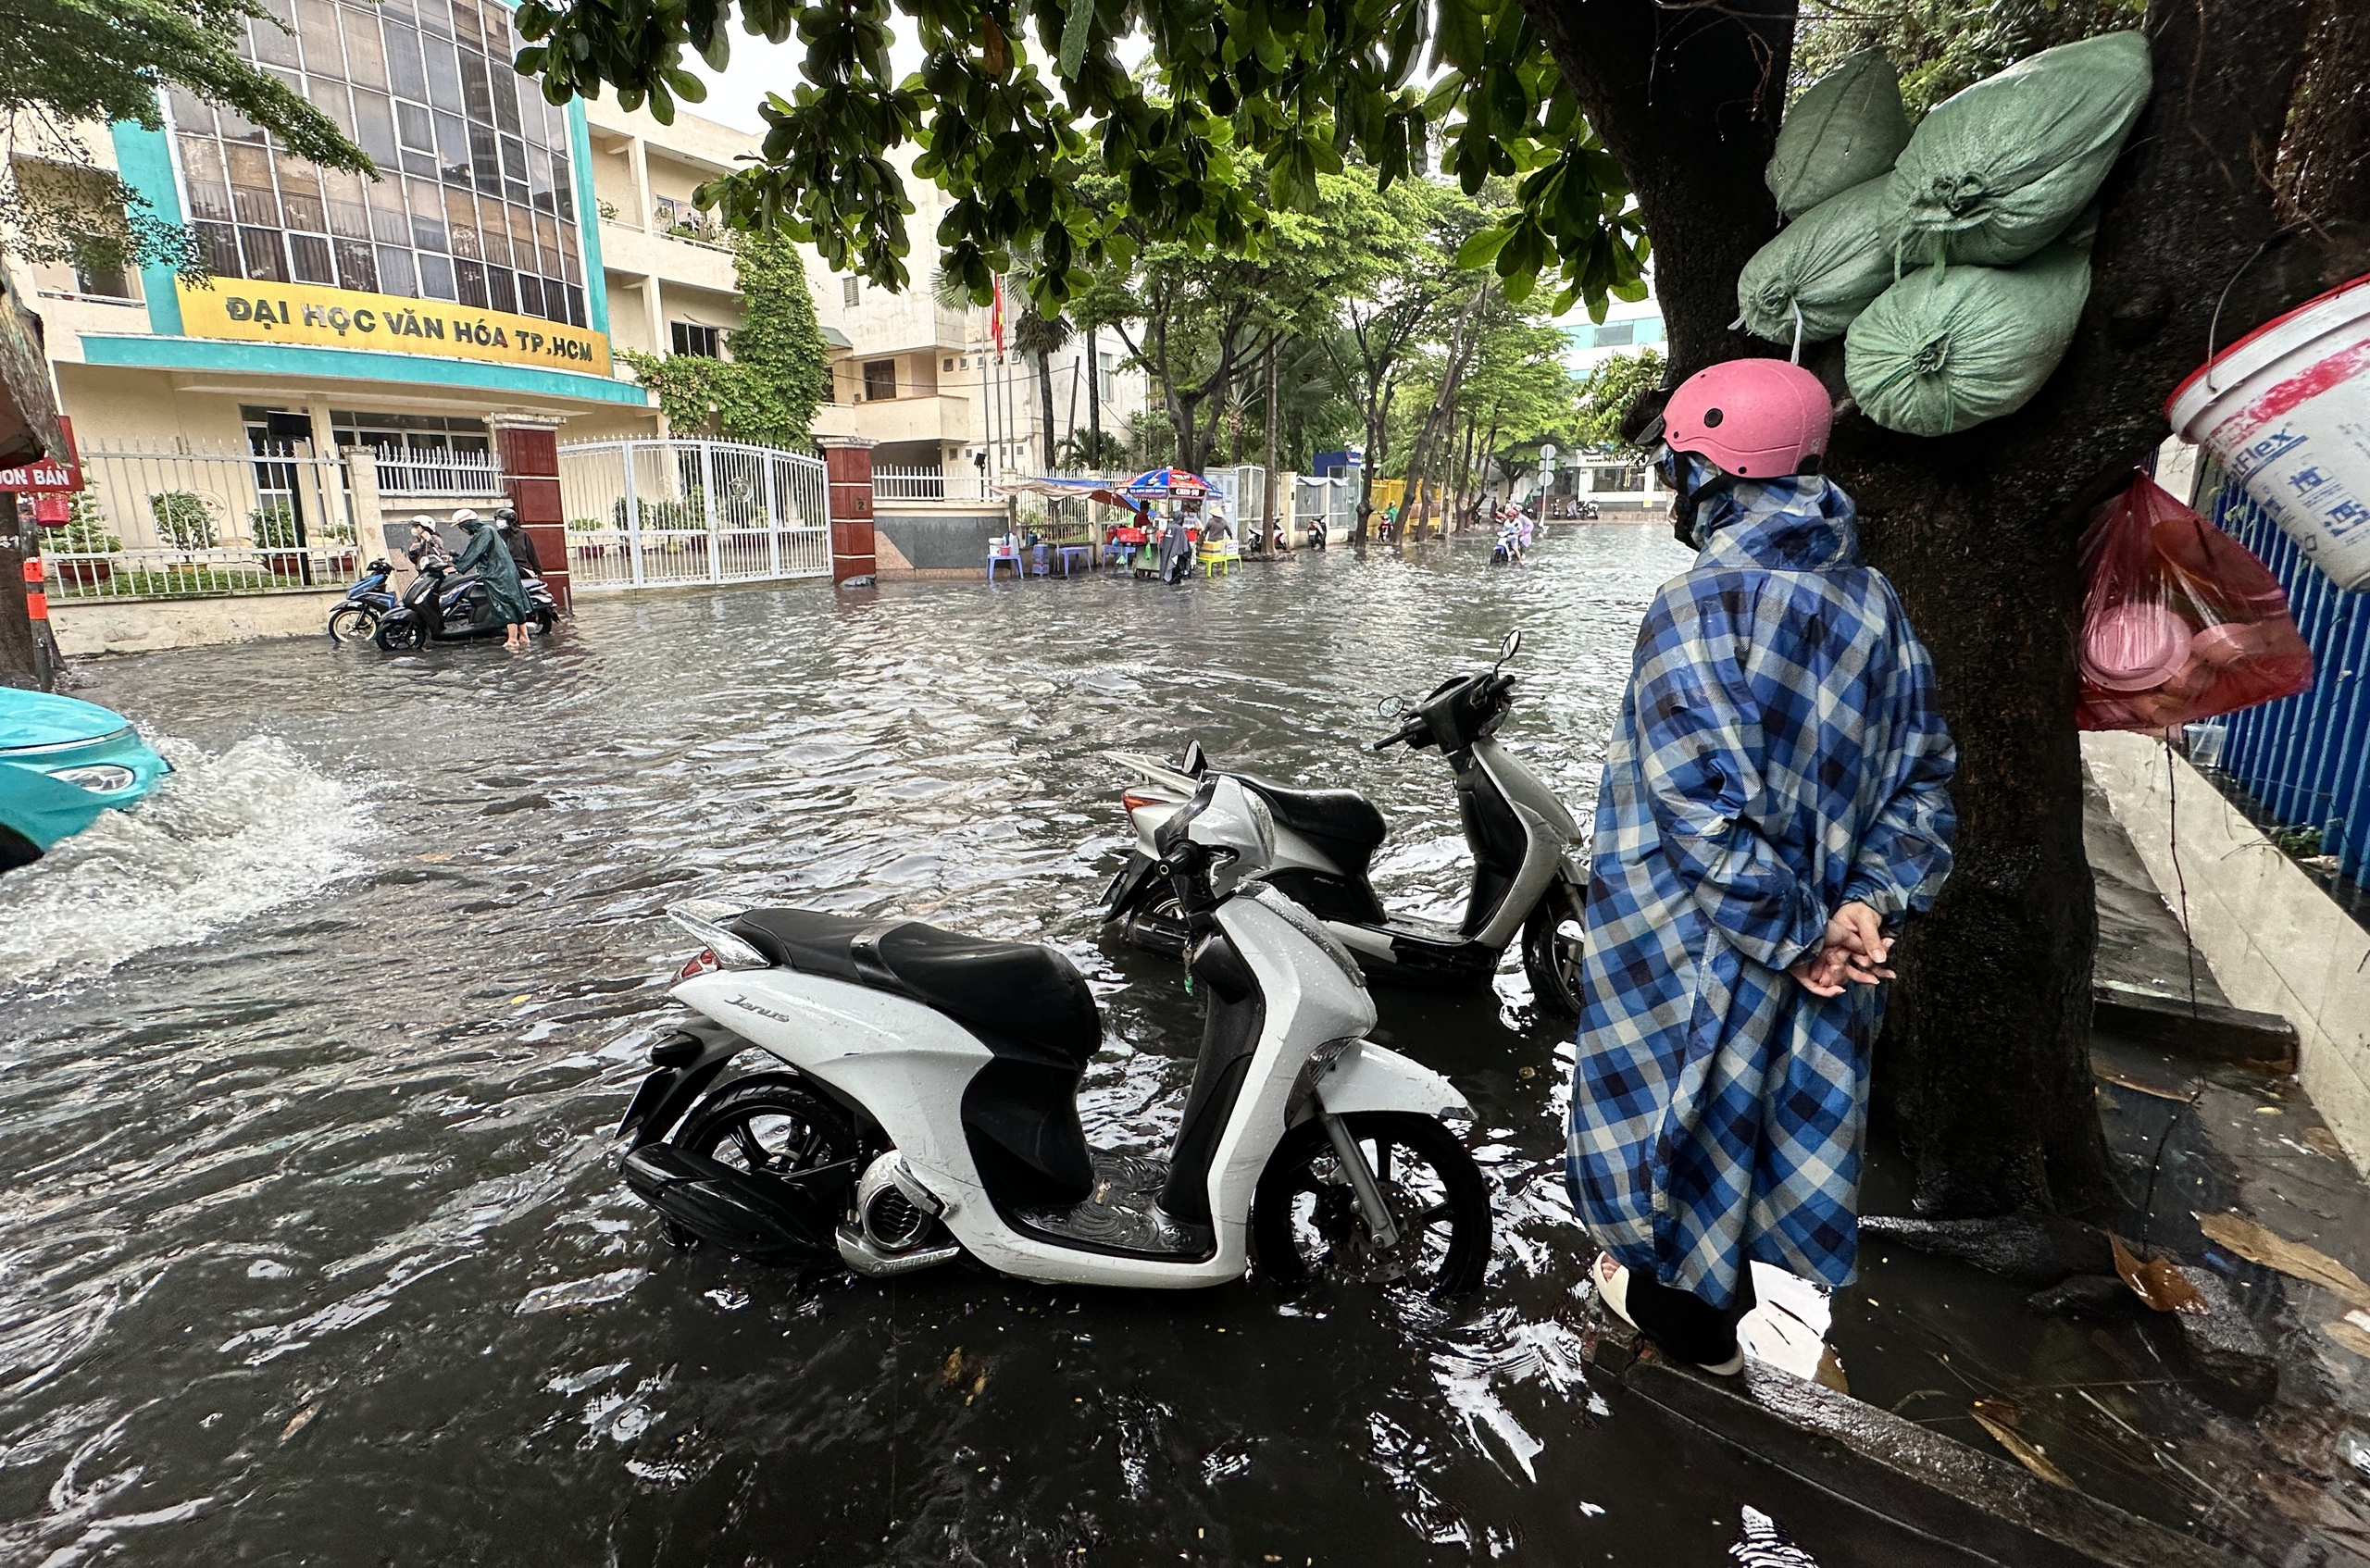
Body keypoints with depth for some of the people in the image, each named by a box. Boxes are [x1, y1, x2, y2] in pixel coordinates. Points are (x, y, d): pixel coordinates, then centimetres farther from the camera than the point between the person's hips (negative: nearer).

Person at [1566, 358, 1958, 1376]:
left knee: (1685, 1101, 14)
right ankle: (1781, 1276, 45)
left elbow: (1703, 807, -27)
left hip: (1692, 936, -6)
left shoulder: (1693, 611, -22)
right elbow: (1922, 773, 2)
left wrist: (1792, 935, -17)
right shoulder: (1873, 603, 1)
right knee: (1787, 1094, 23)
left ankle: (1684, 1311, 35)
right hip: (1828, 939, 7)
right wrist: (1869, 902, -4)